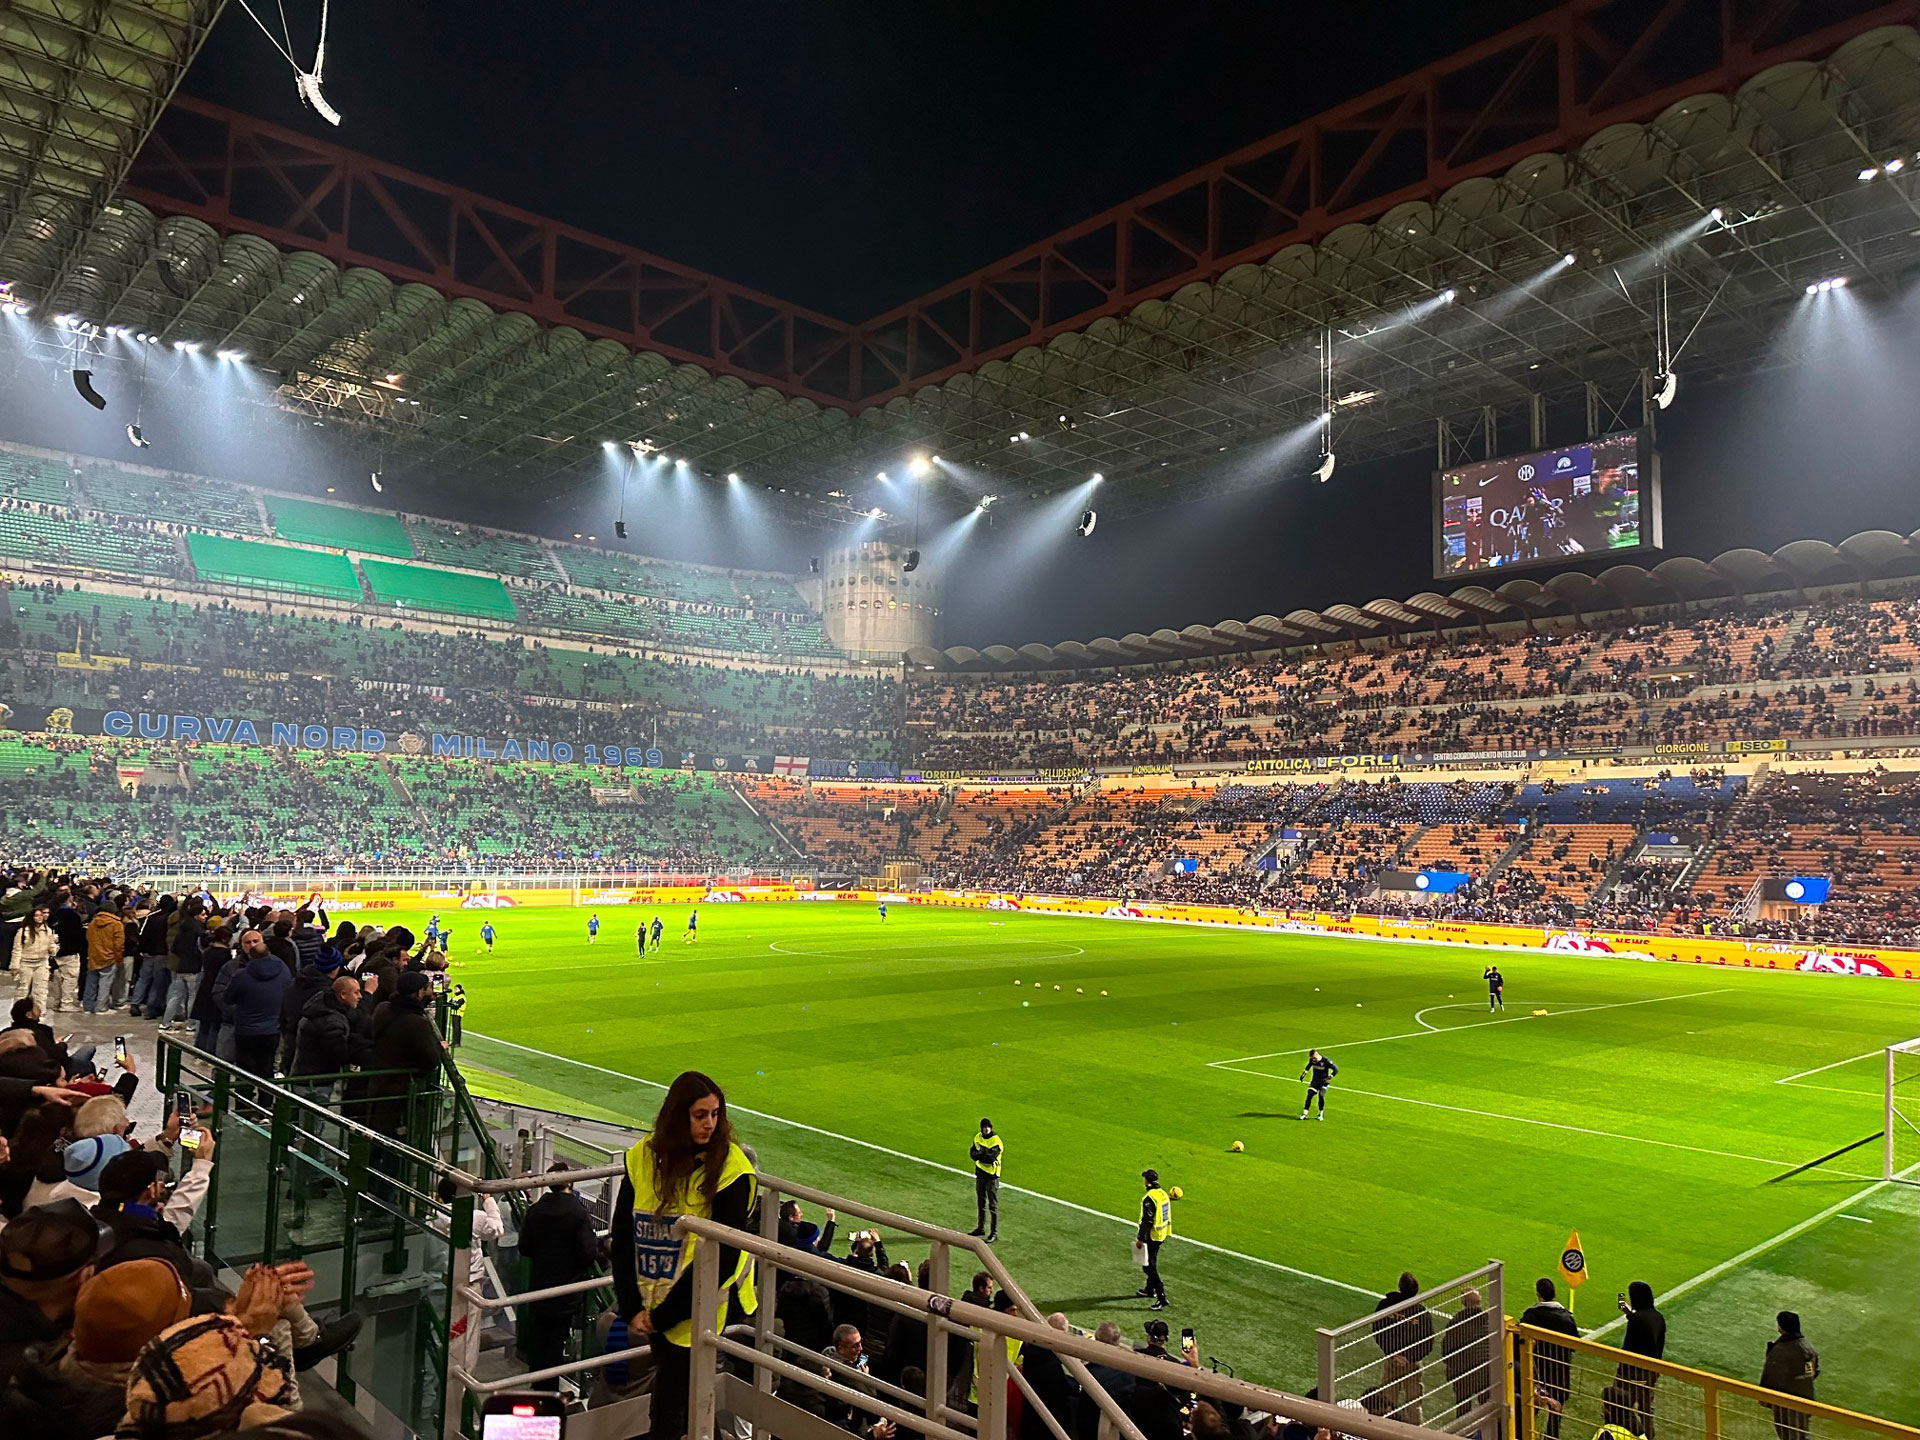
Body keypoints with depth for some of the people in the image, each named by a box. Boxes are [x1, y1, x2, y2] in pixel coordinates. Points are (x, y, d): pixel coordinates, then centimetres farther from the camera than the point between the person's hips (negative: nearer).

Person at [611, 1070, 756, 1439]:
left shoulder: (729, 1170, -14)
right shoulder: (644, 1157, -3)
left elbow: (720, 1256, -15)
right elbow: (623, 1236, 0)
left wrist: (663, 1315, -13)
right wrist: (631, 1308, -7)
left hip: (693, 1312, -4)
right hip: (651, 1305, 4)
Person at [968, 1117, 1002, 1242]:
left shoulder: (996, 1141, -17)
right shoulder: (978, 1138, 4)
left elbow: (991, 1158, -26)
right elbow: (972, 1152, -3)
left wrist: (979, 1153, -15)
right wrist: (984, 1154, -20)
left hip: (991, 1175, -7)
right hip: (980, 1173, 7)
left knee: (993, 1205, -3)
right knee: (981, 1202, 19)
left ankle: (994, 1233, 2)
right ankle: (981, 1228, 33)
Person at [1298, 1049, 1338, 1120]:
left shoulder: (1325, 1061, -18)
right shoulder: (1311, 1060, -4)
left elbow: (1335, 1069, -12)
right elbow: (1309, 1066, 21)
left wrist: (1328, 1078, -20)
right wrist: (1304, 1073, 12)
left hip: (1323, 1082, -3)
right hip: (1314, 1081, 3)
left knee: (1320, 1096, -12)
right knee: (1309, 1095, -9)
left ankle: (1321, 1114, 10)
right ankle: (1304, 1114, -7)